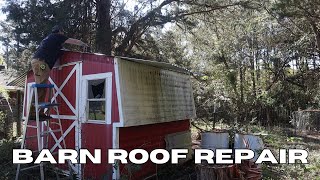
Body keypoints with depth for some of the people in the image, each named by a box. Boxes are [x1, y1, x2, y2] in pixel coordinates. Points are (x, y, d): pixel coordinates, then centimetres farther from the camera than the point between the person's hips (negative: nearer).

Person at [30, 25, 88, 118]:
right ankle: (33, 111, -17)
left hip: (37, 61, 9)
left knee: (43, 88, 5)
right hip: (40, 62, -9)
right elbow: (74, 41, 11)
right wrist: (84, 44, 26)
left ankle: (39, 111, 3)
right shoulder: (57, 36, 5)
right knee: (40, 87, -14)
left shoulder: (49, 38, 29)